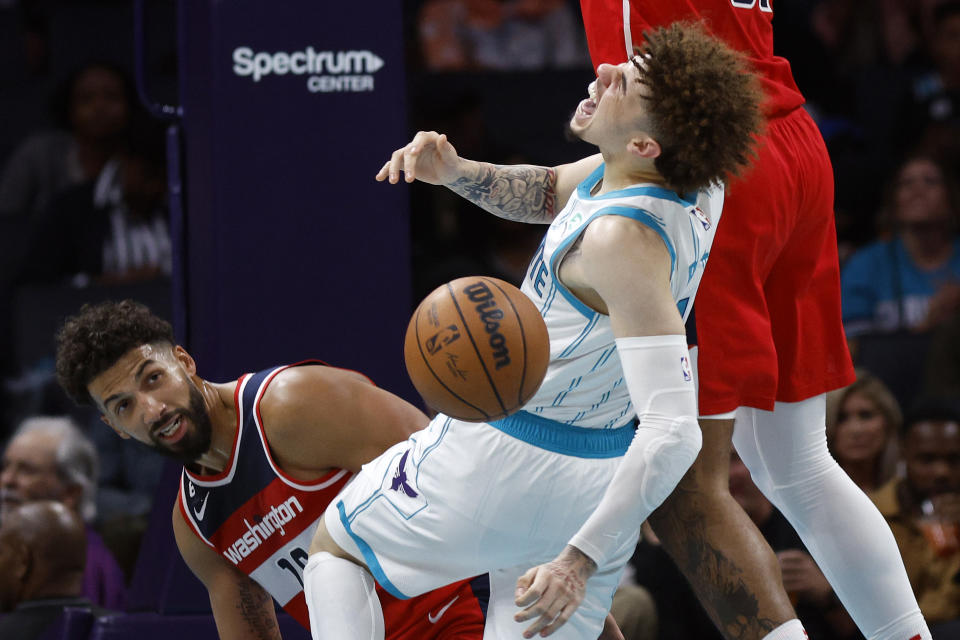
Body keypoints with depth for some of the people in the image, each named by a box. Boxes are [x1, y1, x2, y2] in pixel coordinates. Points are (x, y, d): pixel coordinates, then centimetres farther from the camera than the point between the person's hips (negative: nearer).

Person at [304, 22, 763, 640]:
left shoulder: (625, 240, -32)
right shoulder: (697, 186, -6)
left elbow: (675, 431, -37)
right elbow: (546, 193, 15)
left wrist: (580, 559, -40)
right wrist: (456, 171, -4)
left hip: (504, 461, -8)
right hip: (606, 469, 8)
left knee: (334, 545, 17)